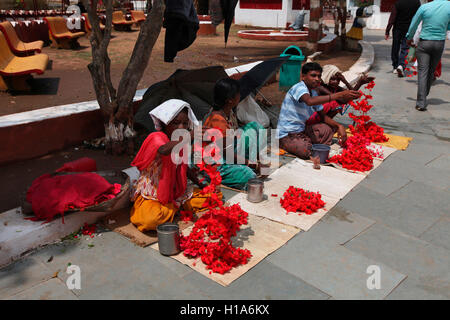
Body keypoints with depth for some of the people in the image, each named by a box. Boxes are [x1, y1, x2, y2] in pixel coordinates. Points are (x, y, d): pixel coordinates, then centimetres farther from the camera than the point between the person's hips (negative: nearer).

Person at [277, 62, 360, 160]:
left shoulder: (313, 93, 8)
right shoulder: (299, 88, -19)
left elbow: (323, 116, 13)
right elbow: (310, 101, -42)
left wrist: (339, 126, -6)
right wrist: (338, 95, -47)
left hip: (302, 129, 9)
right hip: (287, 134, -9)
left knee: (330, 128, 6)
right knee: (307, 152, -31)